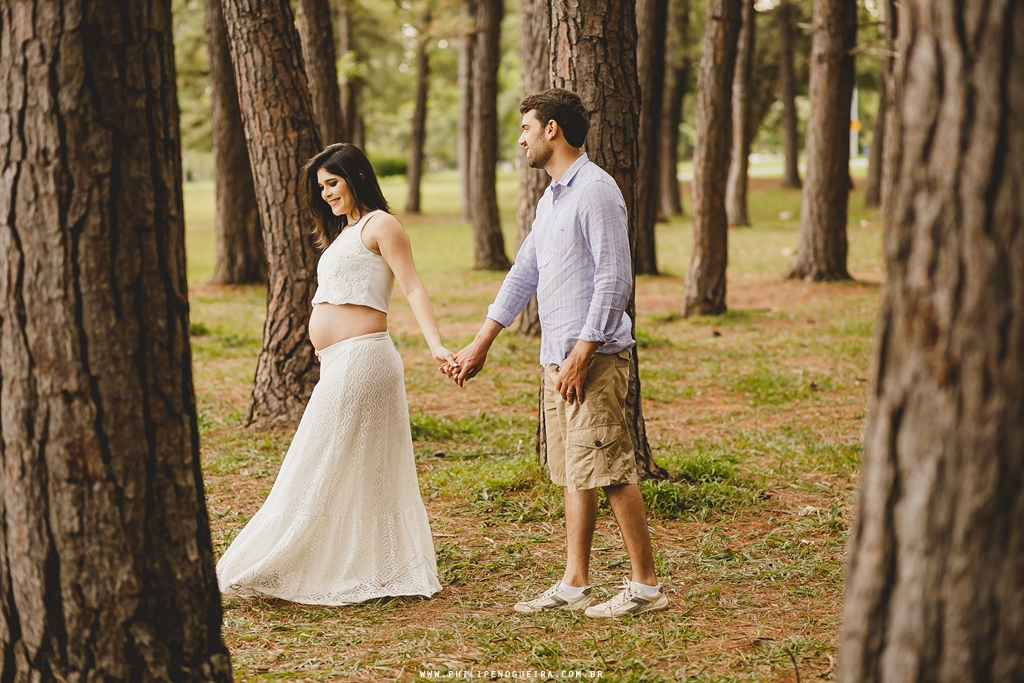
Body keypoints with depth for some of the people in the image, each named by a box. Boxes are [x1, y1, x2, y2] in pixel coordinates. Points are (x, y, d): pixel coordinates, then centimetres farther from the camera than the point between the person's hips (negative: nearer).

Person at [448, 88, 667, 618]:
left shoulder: (595, 191, -11)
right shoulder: (551, 199, 19)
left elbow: (614, 280, -17)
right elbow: (522, 277, 24)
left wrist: (581, 355, -20)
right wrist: (479, 346, 24)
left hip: (594, 358, -10)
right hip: (557, 358, 10)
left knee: (609, 472, -8)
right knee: (573, 475, 11)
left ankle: (645, 586, -2)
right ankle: (574, 586, 16)